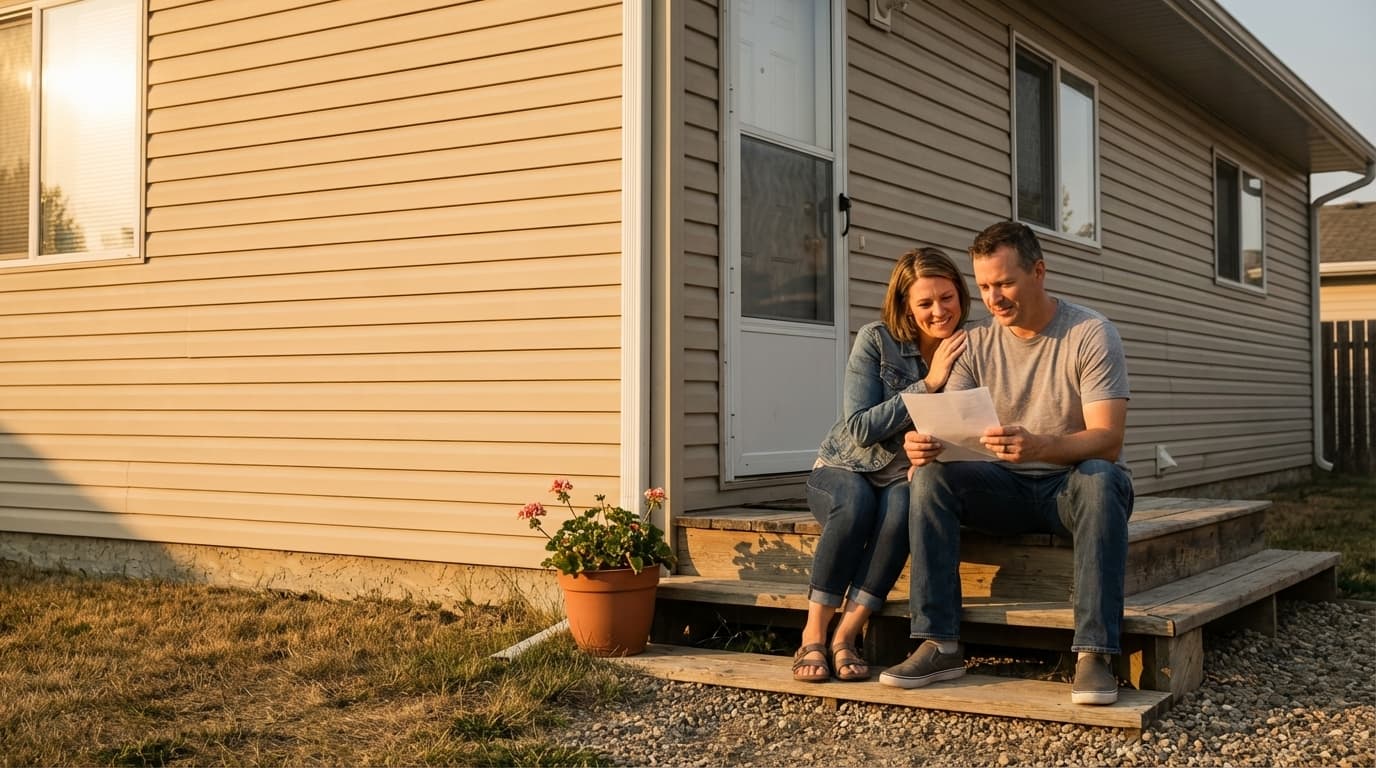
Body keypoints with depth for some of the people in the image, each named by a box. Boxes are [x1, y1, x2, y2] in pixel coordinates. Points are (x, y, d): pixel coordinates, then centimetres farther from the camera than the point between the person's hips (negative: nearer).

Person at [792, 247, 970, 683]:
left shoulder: (968, 353, -5)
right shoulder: (876, 340, -10)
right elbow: (860, 428, -16)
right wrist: (928, 384, -21)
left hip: (905, 481, 1)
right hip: (843, 471, -1)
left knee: (902, 506, -34)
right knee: (857, 501, -35)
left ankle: (845, 639, -30)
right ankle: (813, 637, -29)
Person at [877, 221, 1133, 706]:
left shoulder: (1091, 334, -12)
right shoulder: (977, 342, 1)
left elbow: (1107, 440, -22)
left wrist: (1037, 446, -42)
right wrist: (923, 443, -33)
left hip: (1074, 484, -3)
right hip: (1007, 488, 3)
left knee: (1100, 479, -37)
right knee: (930, 477, -22)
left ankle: (1094, 652, -35)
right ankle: (940, 646, -23)